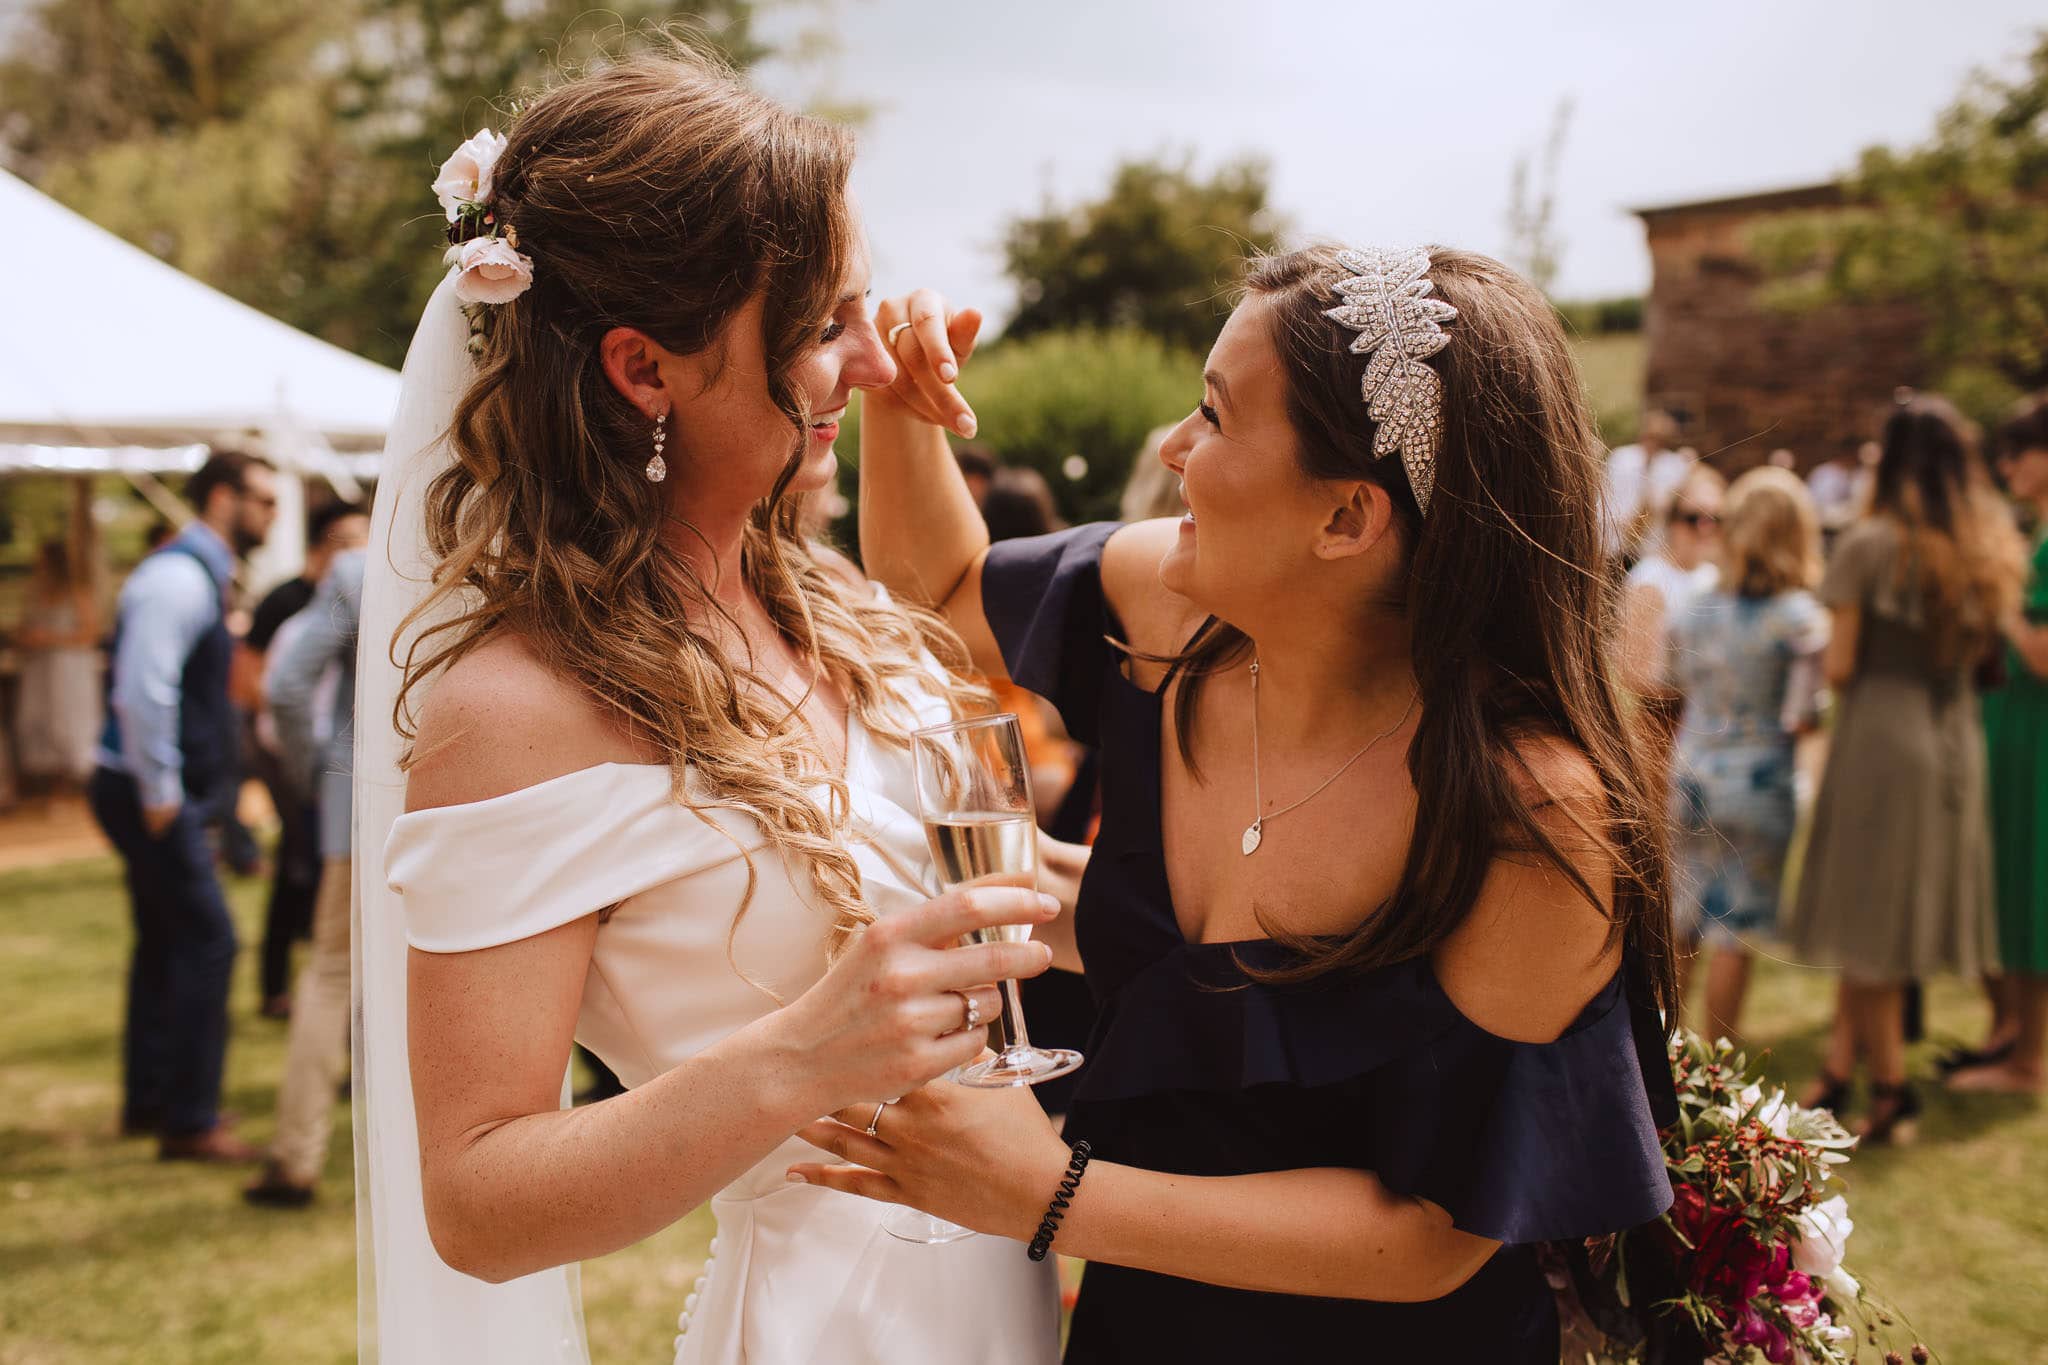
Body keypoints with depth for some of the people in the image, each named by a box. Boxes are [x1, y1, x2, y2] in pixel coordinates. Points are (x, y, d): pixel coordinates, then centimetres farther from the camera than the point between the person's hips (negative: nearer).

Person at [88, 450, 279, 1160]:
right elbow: (142, 691, -26)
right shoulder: (178, 579, -17)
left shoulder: (203, 576, 15)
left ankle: (147, 1100, 30)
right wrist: (160, 796, -21)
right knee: (207, 940, -8)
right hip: (150, 792, -10)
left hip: (168, 795, 10)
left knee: (166, 941, 17)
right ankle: (188, 1122, -2)